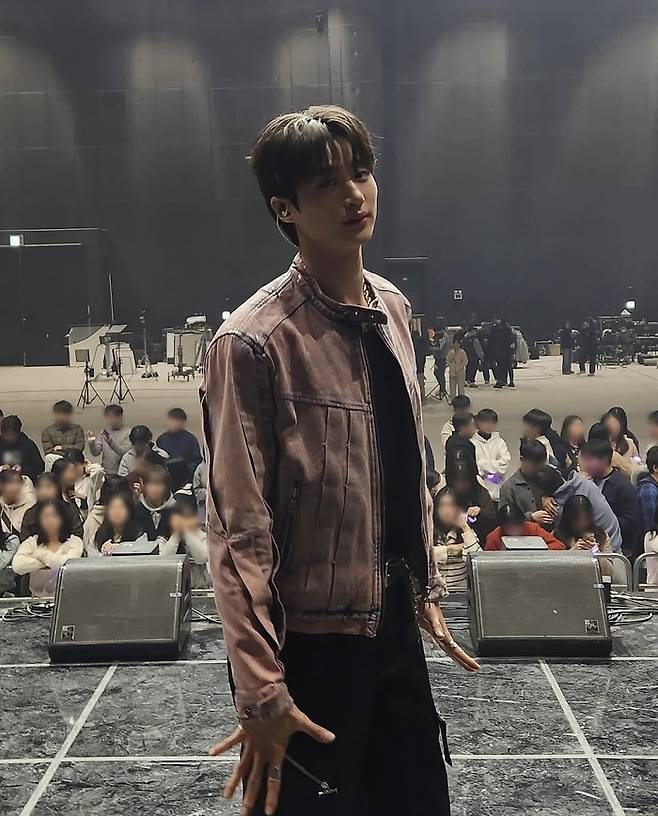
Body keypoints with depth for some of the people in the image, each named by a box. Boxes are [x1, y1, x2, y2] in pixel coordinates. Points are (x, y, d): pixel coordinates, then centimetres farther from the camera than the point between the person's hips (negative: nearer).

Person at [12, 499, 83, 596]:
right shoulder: (31, 542, 9)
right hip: (37, 599, -1)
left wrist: (42, 554, -3)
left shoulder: (74, 541, 4)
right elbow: (17, 566, -9)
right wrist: (49, 563, -9)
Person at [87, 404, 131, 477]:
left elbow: (125, 453, -15)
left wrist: (111, 443, -30)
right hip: (105, 473, 4)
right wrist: (91, 443, -15)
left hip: (120, 474, -4)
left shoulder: (127, 433, -3)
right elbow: (95, 453, 5)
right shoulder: (104, 432, 11)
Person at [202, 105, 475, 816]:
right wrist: (261, 692, -20)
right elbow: (239, 531, -20)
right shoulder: (254, 343, -20)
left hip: (395, 626, 7)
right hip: (309, 644, -7)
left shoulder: (393, 310, 4)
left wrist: (426, 589, 15)